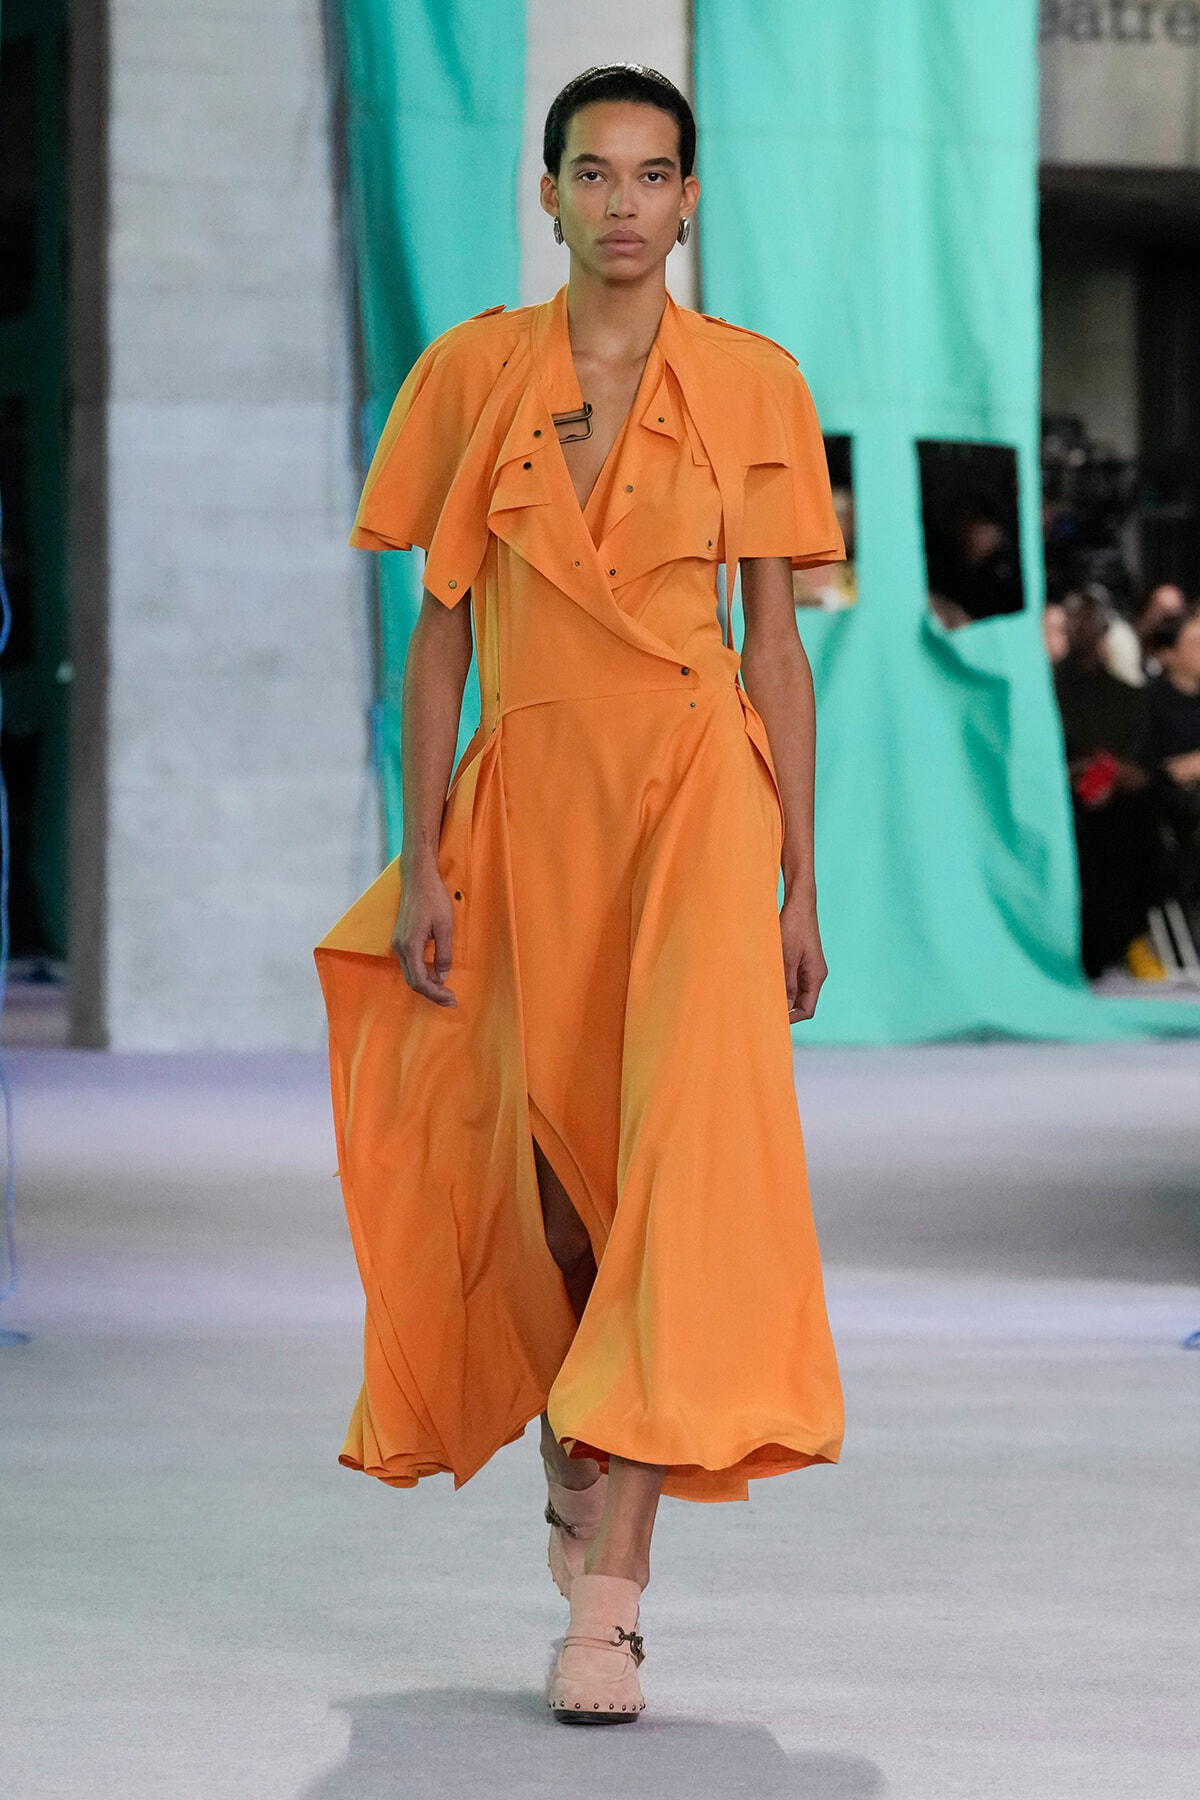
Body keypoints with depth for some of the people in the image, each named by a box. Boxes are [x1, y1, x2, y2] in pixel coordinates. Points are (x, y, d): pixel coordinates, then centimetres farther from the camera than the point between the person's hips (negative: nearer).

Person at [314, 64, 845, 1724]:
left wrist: (801, 884, 2)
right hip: (522, 808, 2)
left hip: (694, 796, -2)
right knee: (544, 1166, 6)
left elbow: (776, 646, 5)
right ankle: (578, 1467, 37)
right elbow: (437, 633, 6)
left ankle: (608, 1593, -18)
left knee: (681, 1156, -15)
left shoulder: (753, 387, 3)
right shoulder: (471, 376, 5)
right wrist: (419, 862, -1)